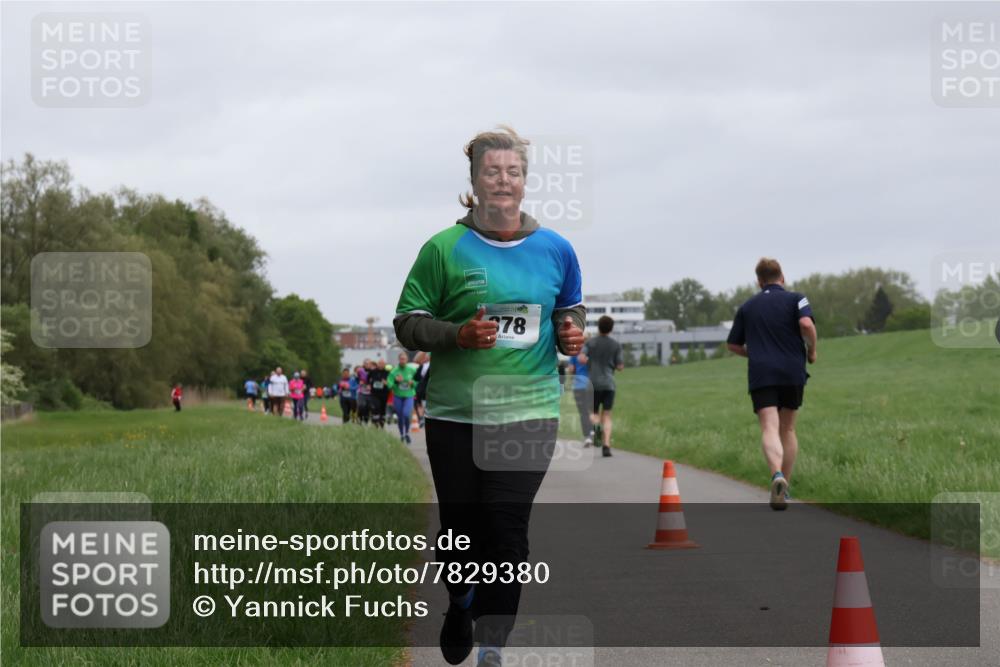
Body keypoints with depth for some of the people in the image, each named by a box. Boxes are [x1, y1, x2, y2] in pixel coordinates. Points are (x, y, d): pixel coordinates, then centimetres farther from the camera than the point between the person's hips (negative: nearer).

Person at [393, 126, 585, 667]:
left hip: (528, 412, 1)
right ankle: (462, 602, 41)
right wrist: (459, 334, -17)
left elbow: (570, 311, 21)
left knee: (508, 530, -7)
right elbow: (407, 323, -1)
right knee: (461, 526, 8)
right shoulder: (444, 249, -2)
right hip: (455, 413, -1)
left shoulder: (554, 251, 6)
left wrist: (570, 334, -2)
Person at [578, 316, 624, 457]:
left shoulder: (590, 343, 1)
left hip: (593, 383, 0)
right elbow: (620, 366, 1)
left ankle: (596, 425, -24)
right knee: (606, 416, 4)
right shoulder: (616, 345, 2)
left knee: (594, 413, 13)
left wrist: (589, 361, 10)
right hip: (609, 383, 0)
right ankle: (606, 446, -12)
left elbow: (581, 358, -12)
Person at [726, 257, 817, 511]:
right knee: (788, 429, 16)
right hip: (792, 372, 0)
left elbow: (733, 345, 17)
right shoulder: (795, 299, 4)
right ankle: (785, 486, 16)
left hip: (760, 375, 0)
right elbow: (806, 324, -16)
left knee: (770, 429, -13)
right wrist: (812, 350, 1)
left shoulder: (747, 307, 14)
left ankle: (777, 475, -39)